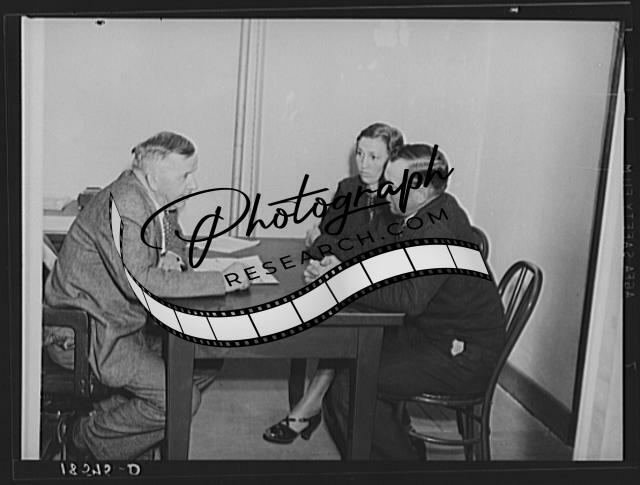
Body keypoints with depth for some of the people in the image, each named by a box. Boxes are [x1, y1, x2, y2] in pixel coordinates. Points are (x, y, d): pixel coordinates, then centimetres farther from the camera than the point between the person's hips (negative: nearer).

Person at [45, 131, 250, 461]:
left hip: (125, 321, 10)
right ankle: (84, 437, 4)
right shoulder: (125, 202, -25)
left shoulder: (157, 199, 3)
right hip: (85, 331, -10)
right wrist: (220, 281, -31)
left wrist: (171, 257, -8)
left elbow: (171, 241, 19)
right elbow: (139, 281, -32)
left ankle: (102, 414, 10)